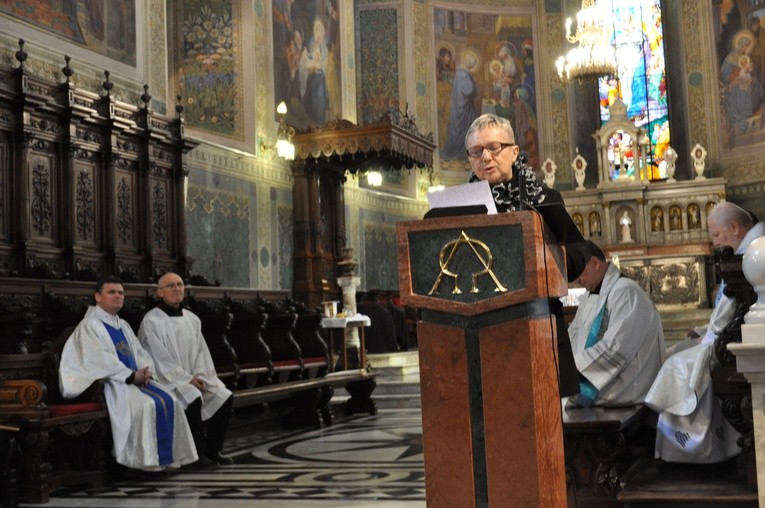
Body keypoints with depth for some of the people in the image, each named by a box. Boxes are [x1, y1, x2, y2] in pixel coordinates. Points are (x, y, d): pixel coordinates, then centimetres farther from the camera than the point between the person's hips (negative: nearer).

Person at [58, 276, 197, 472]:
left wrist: (146, 370, -5)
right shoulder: (90, 325, -4)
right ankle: (146, 461, -24)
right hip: (110, 383, -8)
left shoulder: (123, 326, 23)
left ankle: (167, 456, -12)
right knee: (146, 404, -31)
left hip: (135, 379, 8)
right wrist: (131, 376, -18)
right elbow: (100, 360, -15)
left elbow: (140, 353, 18)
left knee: (170, 401, -13)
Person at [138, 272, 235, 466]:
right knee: (193, 399, -32)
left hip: (193, 377, 7)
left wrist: (199, 376, -5)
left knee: (225, 397, -14)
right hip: (167, 379, -6)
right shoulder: (151, 321, -7)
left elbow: (201, 351, 13)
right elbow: (159, 359, -13)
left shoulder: (192, 319, 13)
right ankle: (198, 454, -17)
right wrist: (187, 378, -16)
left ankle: (212, 450, -1)